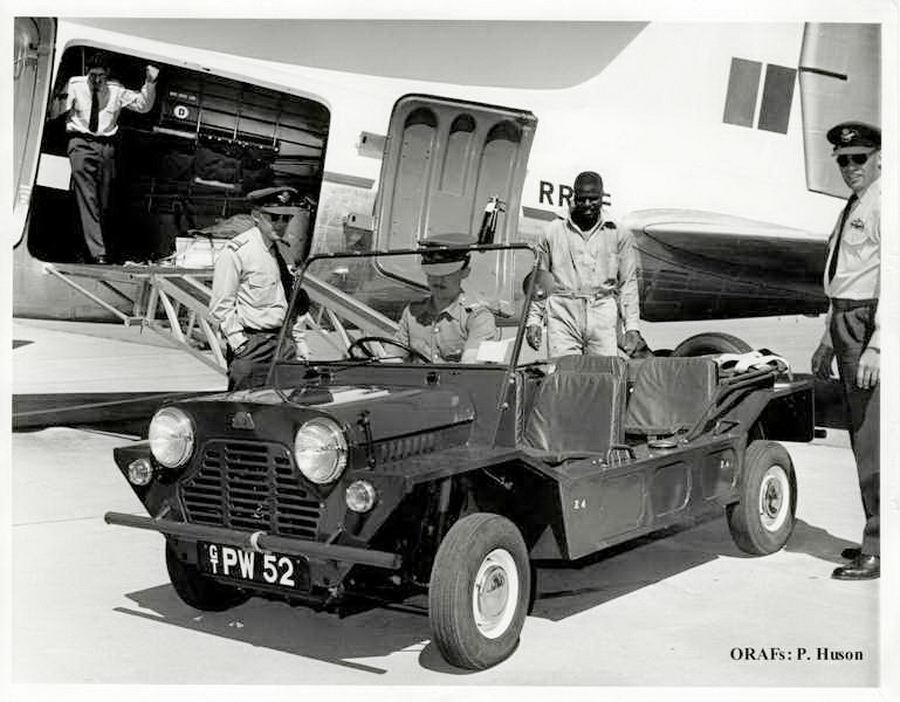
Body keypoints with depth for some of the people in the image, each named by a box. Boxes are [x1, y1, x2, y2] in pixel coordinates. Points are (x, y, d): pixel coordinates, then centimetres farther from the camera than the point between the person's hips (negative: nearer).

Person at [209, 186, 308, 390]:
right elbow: (221, 307, -8)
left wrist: (299, 343, 13)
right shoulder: (236, 252, -8)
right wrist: (240, 345, -13)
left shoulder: (286, 250, 11)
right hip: (250, 343, -5)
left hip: (284, 341, 6)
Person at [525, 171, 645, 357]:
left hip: (603, 316, 0)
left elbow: (628, 283, 11)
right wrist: (533, 321, 9)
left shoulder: (618, 235, 13)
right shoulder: (553, 232, 14)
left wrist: (632, 327, 2)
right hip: (562, 314, 0)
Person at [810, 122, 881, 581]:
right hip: (845, 323, 10)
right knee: (862, 437, 14)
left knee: (871, 440, -7)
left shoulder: (881, 206, -11)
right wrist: (827, 341, 23)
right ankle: (877, 538, 25)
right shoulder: (851, 208, 19)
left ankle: (877, 551, -1)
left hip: (870, 326, -10)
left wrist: (876, 346, -26)